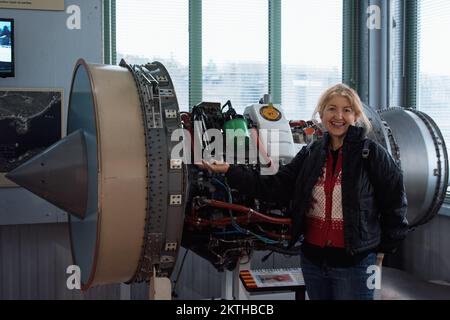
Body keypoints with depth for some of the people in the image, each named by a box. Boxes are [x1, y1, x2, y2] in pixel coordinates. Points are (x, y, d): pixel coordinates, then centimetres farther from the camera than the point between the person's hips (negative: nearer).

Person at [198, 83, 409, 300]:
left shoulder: (371, 153, -8)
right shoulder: (311, 154, 6)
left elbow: (394, 202, -4)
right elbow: (274, 187, 0)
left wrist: (383, 249, -1)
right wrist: (229, 171, -7)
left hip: (354, 263, -5)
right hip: (313, 259, 5)